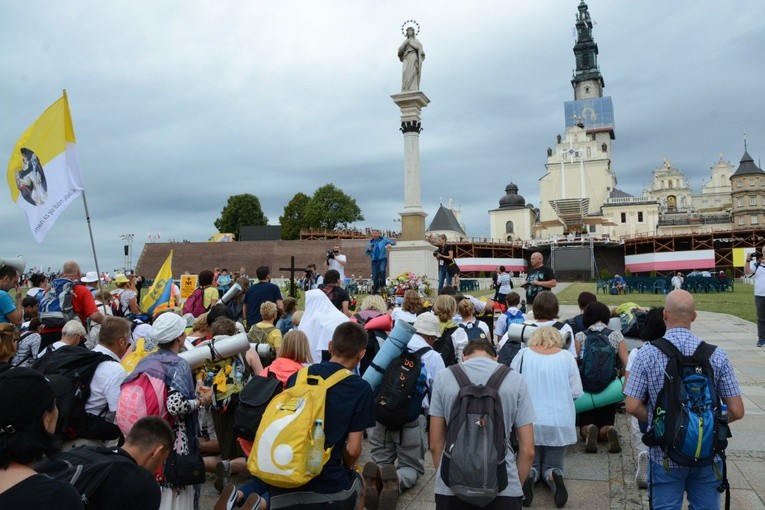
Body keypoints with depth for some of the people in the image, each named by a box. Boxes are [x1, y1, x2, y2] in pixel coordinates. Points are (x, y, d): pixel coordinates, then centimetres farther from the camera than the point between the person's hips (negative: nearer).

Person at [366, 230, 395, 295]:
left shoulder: (384, 240, 5)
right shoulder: (370, 242, 10)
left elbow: (393, 243, 5)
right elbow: (367, 253, 12)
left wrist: (390, 244, -17)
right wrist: (369, 249, -10)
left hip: (382, 259, -2)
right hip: (374, 261, 3)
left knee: (382, 270, -32)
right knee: (374, 277, 1)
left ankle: (382, 284, -13)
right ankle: (375, 291, 14)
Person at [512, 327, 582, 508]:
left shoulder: (523, 354, -4)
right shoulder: (567, 357, -2)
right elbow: (576, 392, 0)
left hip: (529, 423, 0)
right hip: (560, 424, 1)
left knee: (530, 463, 19)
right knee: (553, 465, 19)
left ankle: (528, 477, -14)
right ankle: (554, 477, -14)